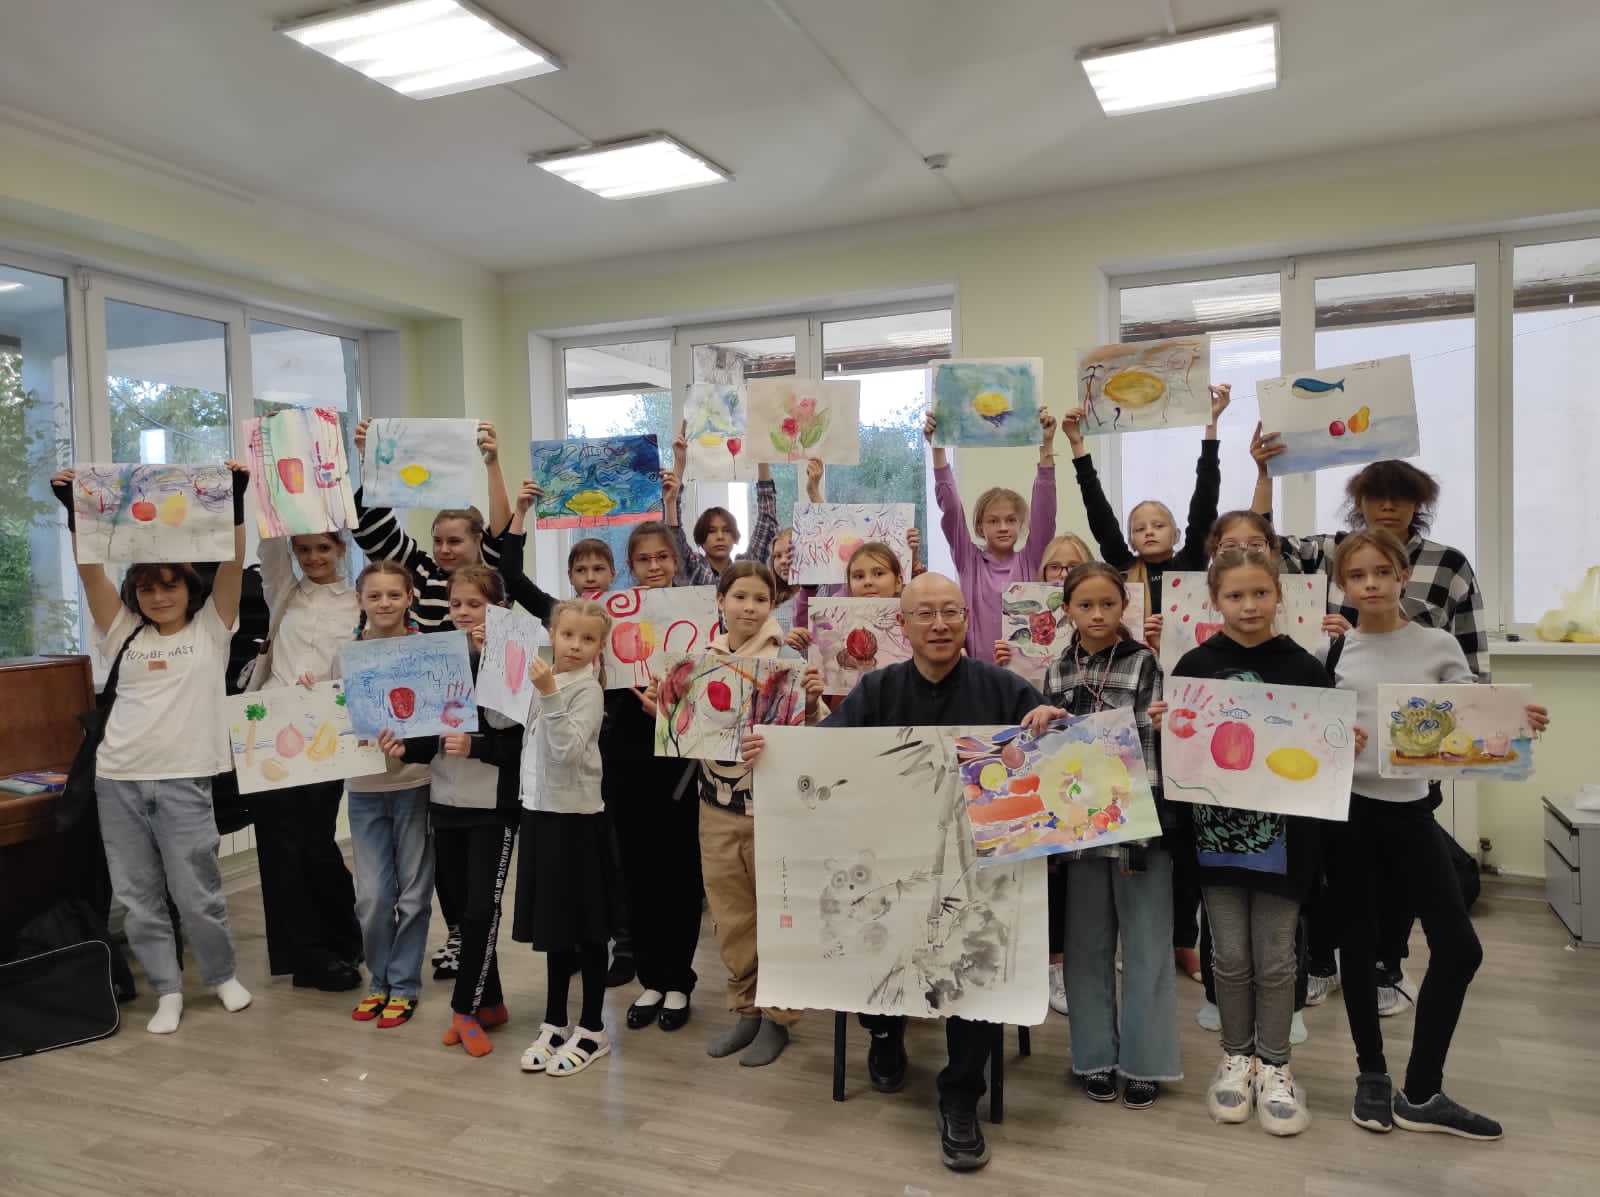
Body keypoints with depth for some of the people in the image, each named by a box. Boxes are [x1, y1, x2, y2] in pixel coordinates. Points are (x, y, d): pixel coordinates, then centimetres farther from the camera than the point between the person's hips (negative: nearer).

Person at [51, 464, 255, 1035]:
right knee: (137, 896, 8)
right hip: (117, 779, 4)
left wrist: (235, 501, -16)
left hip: (182, 779, -3)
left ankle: (223, 974, 25)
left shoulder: (210, 628, 4)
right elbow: (91, 571, 2)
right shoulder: (124, 633, 11)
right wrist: (74, 511, -8)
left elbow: (232, 563, -8)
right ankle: (167, 990, 22)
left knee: (196, 892, 2)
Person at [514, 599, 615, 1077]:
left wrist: (549, 695, -30)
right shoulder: (545, 681, 8)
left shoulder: (588, 690, -13)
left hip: (577, 817, -7)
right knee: (551, 922, 16)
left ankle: (592, 1030, 17)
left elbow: (568, 750, -24)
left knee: (585, 927, 3)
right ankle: (555, 1023, 29)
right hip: (540, 811, 7)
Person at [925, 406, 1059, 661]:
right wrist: (937, 447, -11)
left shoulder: (1030, 561, 5)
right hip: (977, 668, 0)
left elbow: (1045, 508, -4)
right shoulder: (969, 560, 4)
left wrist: (1047, 445, -12)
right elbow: (950, 507, -3)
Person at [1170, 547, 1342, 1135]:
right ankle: (1236, 1055, 30)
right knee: (1231, 955, 11)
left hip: (1282, 834, 0)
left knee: (1275, 958, 10)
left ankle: (1274, 1065, 27)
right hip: (1216, 828, 0)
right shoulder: (1195, 667, -1)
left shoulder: (1304, 668, -1)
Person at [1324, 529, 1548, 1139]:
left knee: (1459, 947, 2)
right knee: (1359, 946, 8)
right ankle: (1372, 1075, 28)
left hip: (1410, 809, 2)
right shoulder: (1332, 651, -1)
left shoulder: (1439, 647, 1)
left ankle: (1420, 1095, 18)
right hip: (1348, 809, -1)